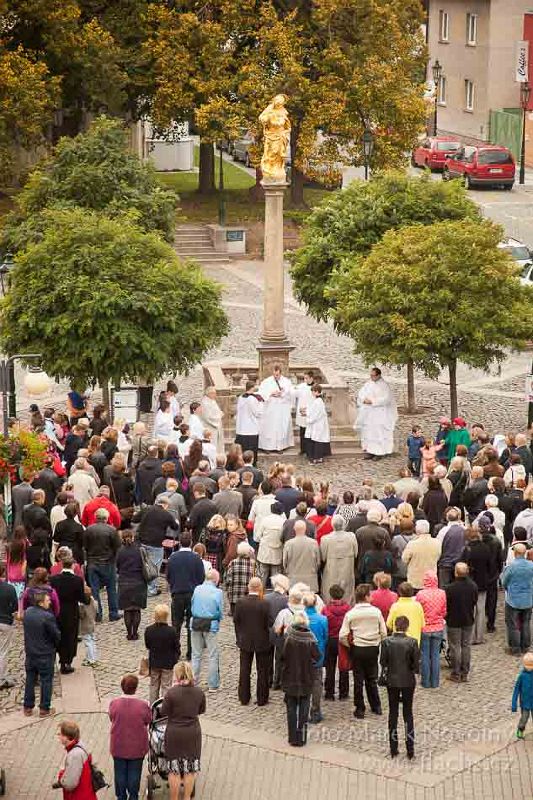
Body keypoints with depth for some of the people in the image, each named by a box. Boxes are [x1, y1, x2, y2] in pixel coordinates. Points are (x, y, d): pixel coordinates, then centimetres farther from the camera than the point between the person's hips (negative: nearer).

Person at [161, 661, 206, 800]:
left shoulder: (171, 693, -20)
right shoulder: (199, 692, -9)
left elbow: (164, 712, -10)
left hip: (174, 733, -3)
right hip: (193, 733, 3)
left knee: (174, 770, 10)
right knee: (190, 769, 15)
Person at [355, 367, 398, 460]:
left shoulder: (384, 386, -8)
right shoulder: (368, 384, 9)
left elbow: (386, 399, -16)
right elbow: (361, 394, 10)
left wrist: (372, 401, -20)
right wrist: (364, 400, -12)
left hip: (379, 415, -6)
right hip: (368, 413, 6)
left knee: (378, 431, -6)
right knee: (367, 431, 4)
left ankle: (378, 452, -1)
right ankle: (369, 451, 10)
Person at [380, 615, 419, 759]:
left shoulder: (387, 642, -10)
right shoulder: (411, 642, -14)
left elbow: (383, 662, -5)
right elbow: (416, 663, -10)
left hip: (392, 681, 1)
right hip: (408, 681, -1)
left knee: (393, 712, 12)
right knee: (408, 713, 10)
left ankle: (393, 749, 14)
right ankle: (410, 749, 8)